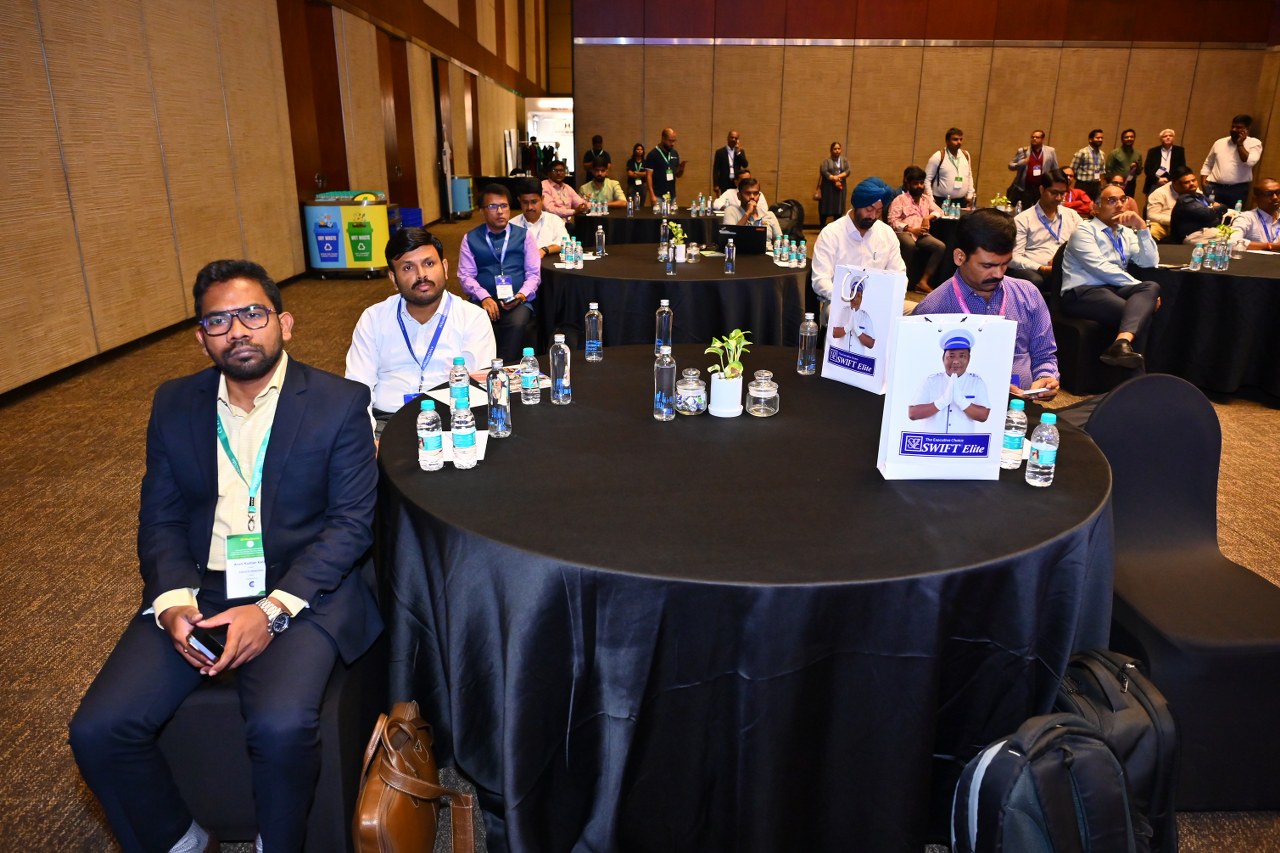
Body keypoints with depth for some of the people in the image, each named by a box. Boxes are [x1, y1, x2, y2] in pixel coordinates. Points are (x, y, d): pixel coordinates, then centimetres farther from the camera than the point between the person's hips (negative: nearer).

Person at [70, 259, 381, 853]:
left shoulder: (340, 403, -3)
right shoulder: (174, 404, 10)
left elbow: (352, 521, -7)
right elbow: (159, 518, 9)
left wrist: (274, 609, -18)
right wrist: (173, 600, -11)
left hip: (302, 587, -4)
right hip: (199, 588, 4)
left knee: (281, 727, -28)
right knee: (97, 730, -13)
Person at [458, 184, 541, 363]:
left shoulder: (524, 236, 12)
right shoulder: (470, 239, 12)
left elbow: (534, 273, 6)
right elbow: (466, 275, 4)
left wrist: (521, 295, -13)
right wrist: (484, 297, -14)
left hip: (517, 301, 0)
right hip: (483, 301, 0)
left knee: (517, 325, -34)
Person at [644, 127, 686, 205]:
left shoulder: (675, 153, 10)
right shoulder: (653, 154, -7)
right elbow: (648, 176, -10)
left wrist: (681, 168, -7)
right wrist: (652, 195, -18)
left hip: (672, 196, 6)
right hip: (658, 197, -6)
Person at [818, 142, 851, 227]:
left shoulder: (844, 161, 11)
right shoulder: (826, 161, 0)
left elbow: (847, 171, -2)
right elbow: (824, 172, -14)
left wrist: (838, 176, -18)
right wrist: (834, 180, -19)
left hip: (840, 188, 3)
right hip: (828, 188, -3)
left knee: (838, 210, 2)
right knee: (825, 209, -3)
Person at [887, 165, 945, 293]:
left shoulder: (927, 198, 23)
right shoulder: (900, 199, 4)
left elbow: (938, 211, 19)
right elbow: (892, 220, -6)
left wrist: (928, 217, -3)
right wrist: (911, 229, -16)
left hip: (922, 234, 5)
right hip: (903, 233, -5)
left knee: (941, 246, -21)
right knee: (910, 245, -40)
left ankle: (923, 281, -22)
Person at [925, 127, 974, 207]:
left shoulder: (966, 155, 9)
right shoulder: (938, 157, -8)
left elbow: (969, 176, 18)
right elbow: (927, 178, -7)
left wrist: (970, 196, 13)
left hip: (961, 201, 5)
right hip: (941, 201, -5)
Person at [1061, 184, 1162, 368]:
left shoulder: (1127, 233, 22)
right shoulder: (1084, 230, 2)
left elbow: (1150, 262, 12)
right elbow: (1101, 268, -11)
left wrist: (1142, 227, 2)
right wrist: (1141, 287, -12)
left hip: (1114, 289, 7)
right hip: (1083, 292, -6)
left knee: (1152, 287, -28)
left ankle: (1122, 342, -48)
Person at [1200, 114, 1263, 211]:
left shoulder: (1254, 143, 3)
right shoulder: (1220, 142, 12)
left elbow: (1249, 162, -14)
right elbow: (1207, 164, 17)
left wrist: (1240, 144, -8)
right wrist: (1204, 183, 4)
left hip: (1238, 190, -2)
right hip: (1215, 188, 2)